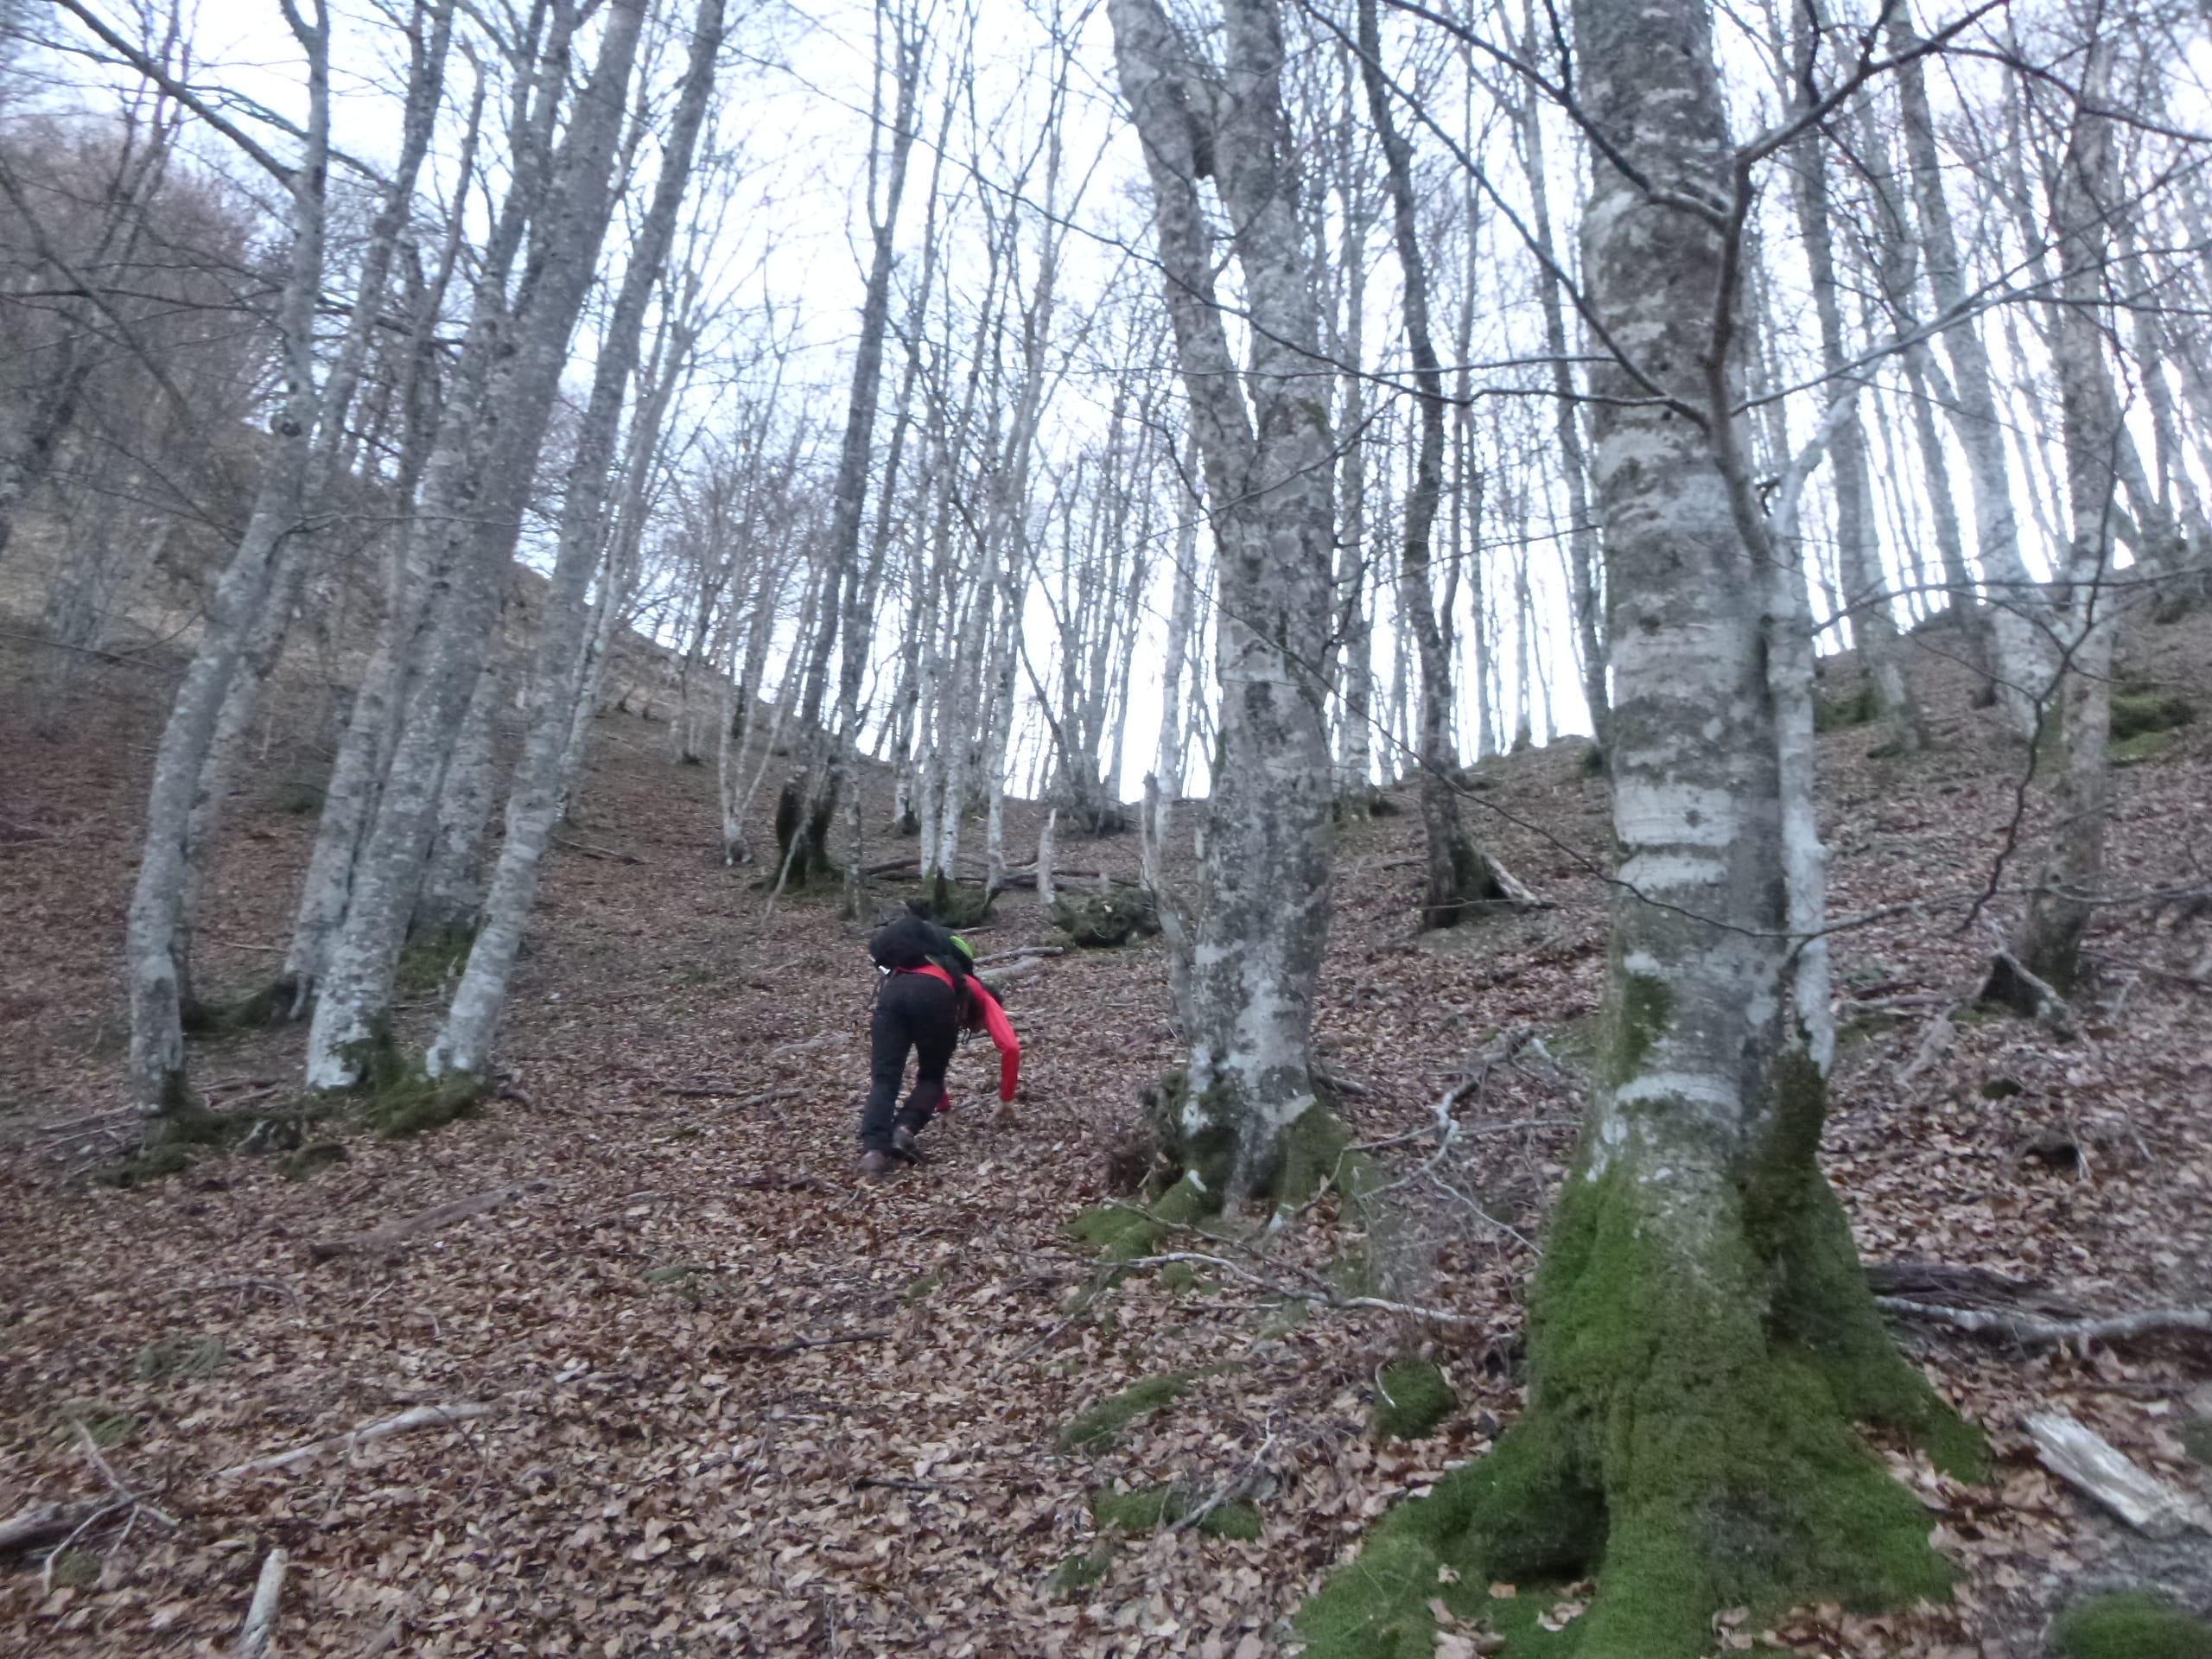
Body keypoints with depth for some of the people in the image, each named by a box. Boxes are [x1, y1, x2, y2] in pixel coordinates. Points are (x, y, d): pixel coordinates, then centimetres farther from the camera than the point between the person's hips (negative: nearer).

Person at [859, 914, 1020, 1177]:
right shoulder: (982, 998, 36)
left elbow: (927, 1055, 58)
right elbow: (1010, 1048, 21)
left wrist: (941, 1103, 67)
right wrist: (1005, 1100, 31)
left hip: (893, 989, 4)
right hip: (934, 993, -4)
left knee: (884, 1078, 3)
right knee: (932, 1076, 17)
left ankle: (873, 1149, -17)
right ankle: (906, 1129, -7)